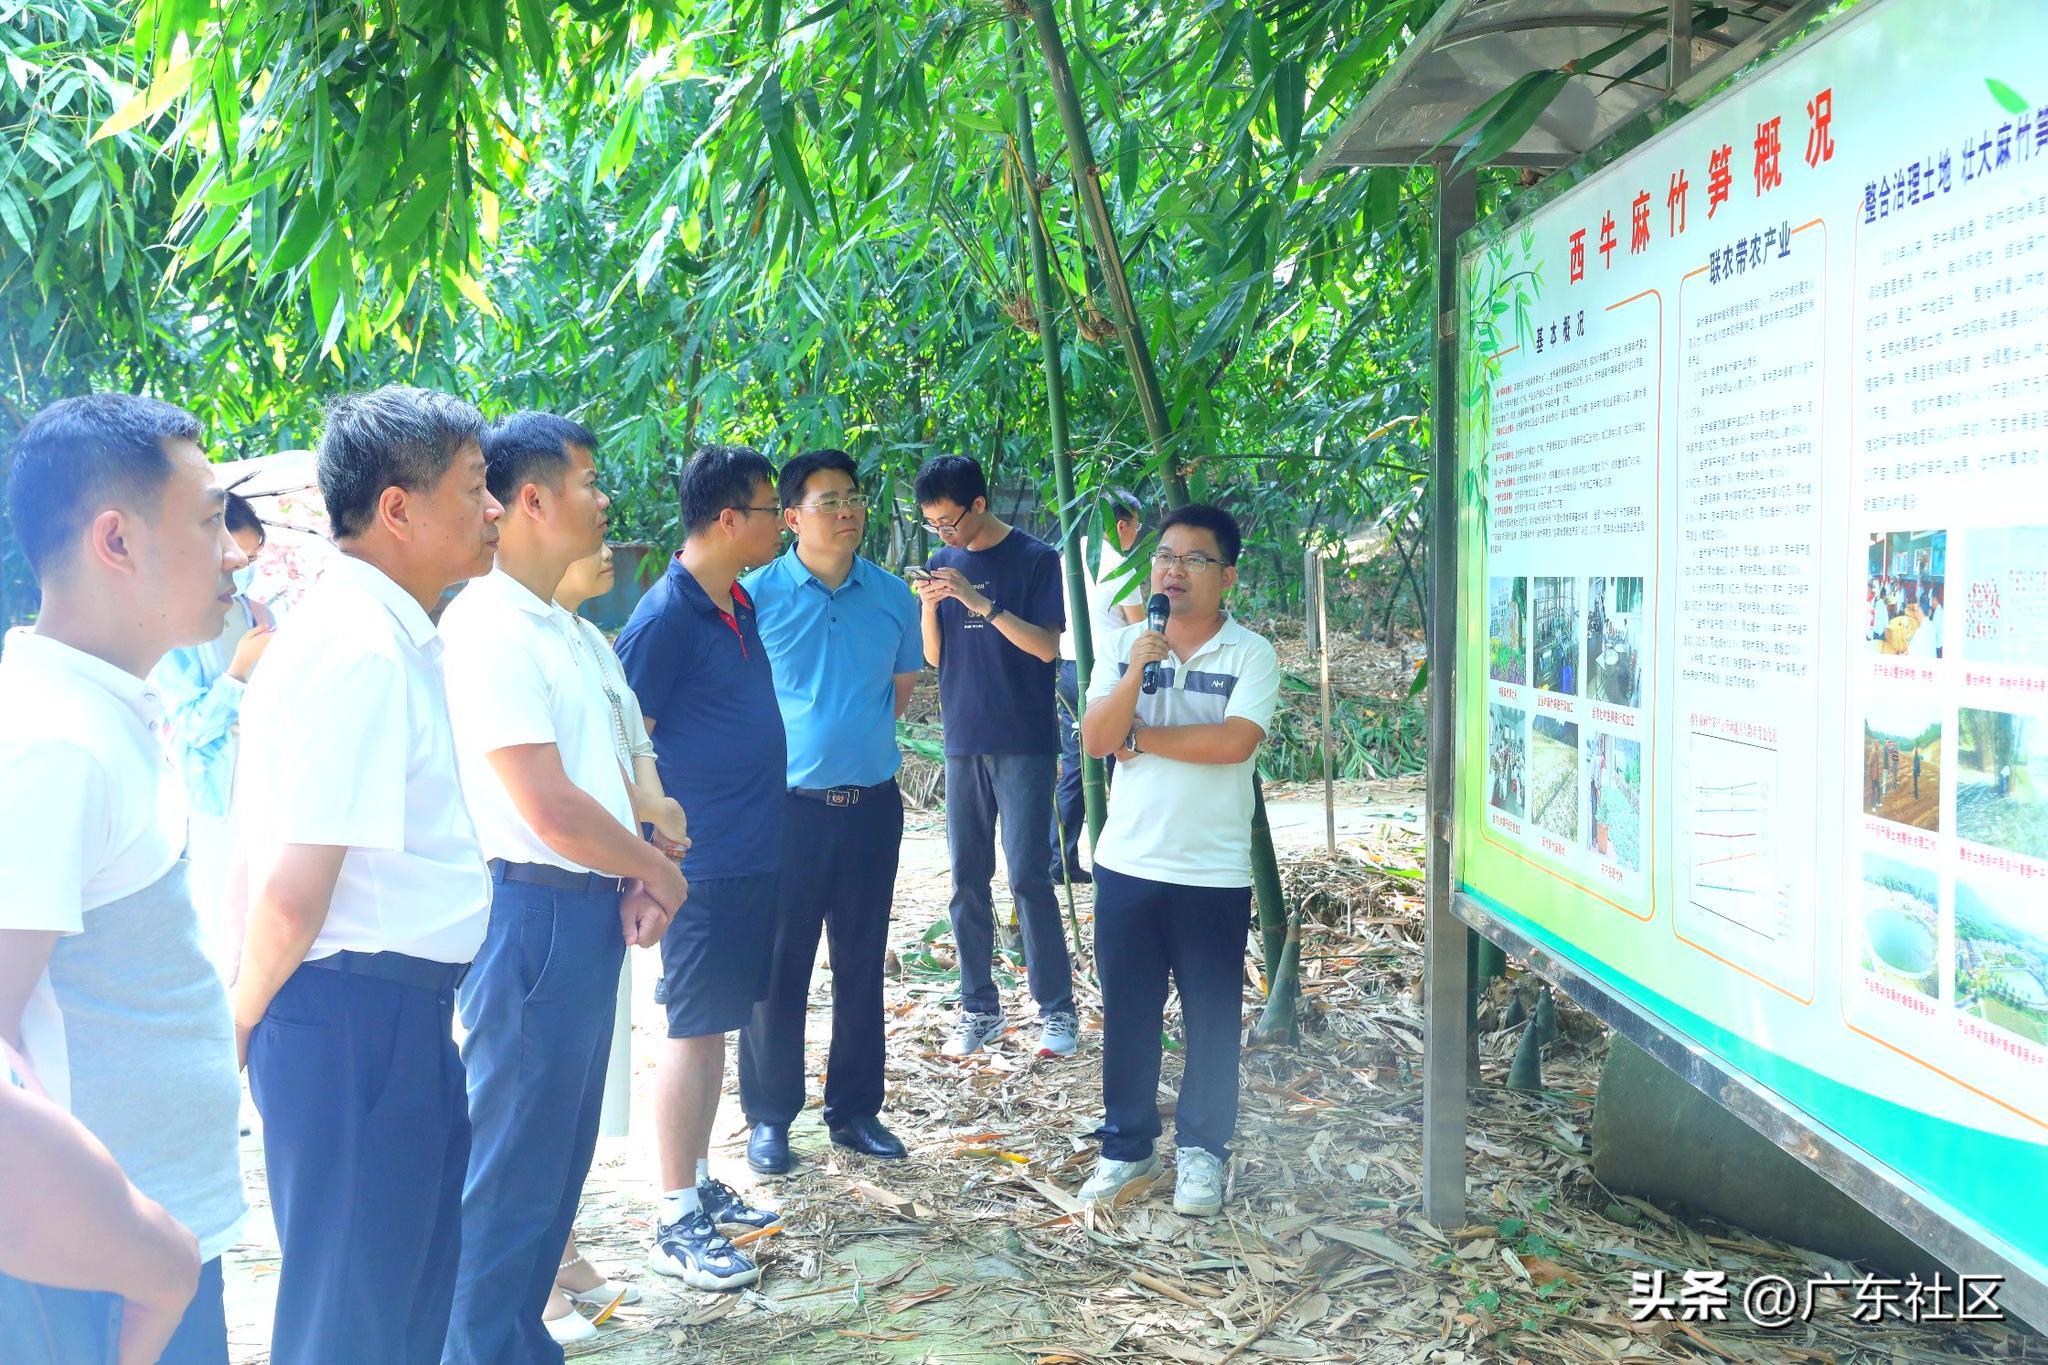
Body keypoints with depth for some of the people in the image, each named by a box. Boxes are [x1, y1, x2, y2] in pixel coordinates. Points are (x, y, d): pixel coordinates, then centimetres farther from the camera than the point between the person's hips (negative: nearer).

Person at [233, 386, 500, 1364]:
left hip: (401, 1012, 10)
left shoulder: (390, 635, 10)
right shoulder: (360, 650, -22)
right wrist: (242, 1030, -9)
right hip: (359, 1015, -10)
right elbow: (294, 889, -24)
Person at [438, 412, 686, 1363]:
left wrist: (630, 883, 2)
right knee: (516, 1160, 2)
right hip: (533, 913, -9)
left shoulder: (555, 625, 13)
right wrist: (658, 871, -7)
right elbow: (551, 811, -21)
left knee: (562, 1145, 19)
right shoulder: (489, 631, -17)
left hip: (586, 909, 9)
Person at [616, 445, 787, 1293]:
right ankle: (677, 1224, 10)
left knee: (718, 1026, 16)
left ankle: (700, 1184, 29)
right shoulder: (665, 616, -16)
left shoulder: (740, 607, 10)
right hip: (703, 862, -8)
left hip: (752, 853, 8)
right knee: (695, 1031, -1)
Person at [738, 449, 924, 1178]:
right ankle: (769, 1116, 19)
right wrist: (778, 754, 3)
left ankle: (855, 1109, 25)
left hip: (871, 805, 3)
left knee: (862, 965, 12)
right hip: (787, 807, -3)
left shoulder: (892, 596, 4)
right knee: (778, 968, 4)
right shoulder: (757, 594, -6)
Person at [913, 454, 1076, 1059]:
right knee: (968, 880, 6)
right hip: (964, 742, 5)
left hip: (1024, 743, -5)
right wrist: (929, 605, -8)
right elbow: (934, 656, 11)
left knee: (1027, 877, -7)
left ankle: (1057, 1009, 3)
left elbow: (1046, 646, -11)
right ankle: (979, 1007, 15)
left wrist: (982, 604, -20)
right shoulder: (944, 563, 11)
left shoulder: (1035, 559, -4)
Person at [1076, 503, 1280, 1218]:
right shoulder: (1123, 645, 4)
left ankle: (1203, 1150, 26)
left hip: (1213, 872, -3)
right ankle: (1127, 1146, 28)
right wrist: (1136, 672, -21)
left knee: (1211, 1021, 9)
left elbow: (1234, 741, -21)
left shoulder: (1250, 654, -6)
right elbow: (1096, 740, -6)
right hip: (1127, 864, 3)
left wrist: (1139, 736, -12)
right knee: (1127, 1015, 13)